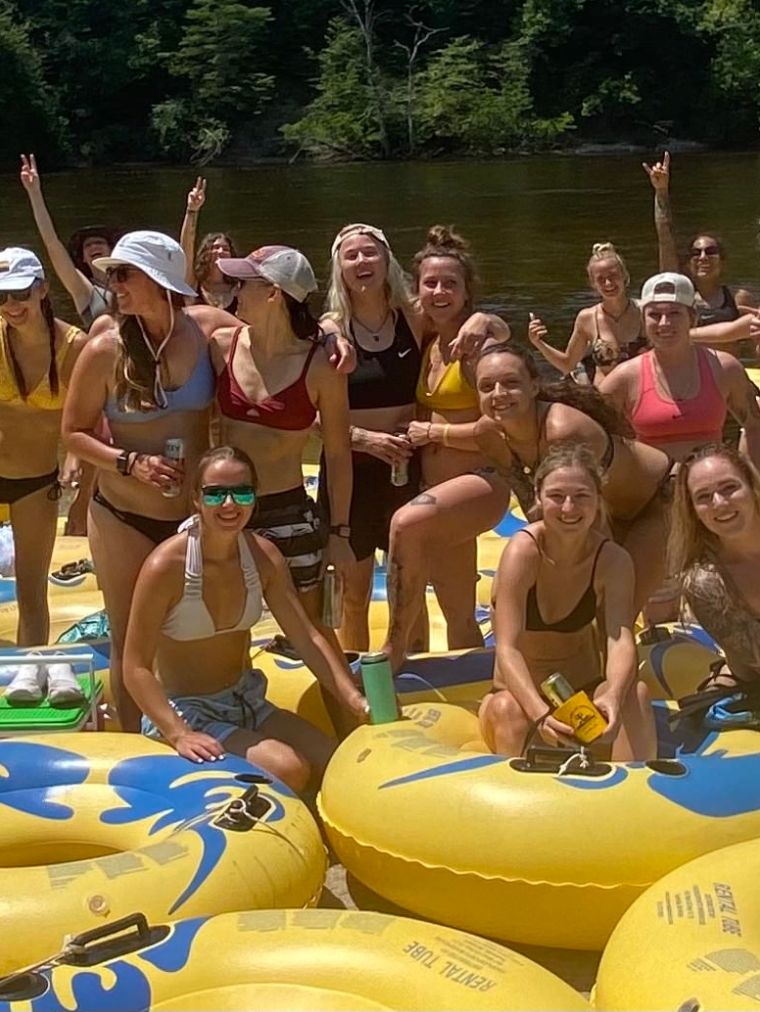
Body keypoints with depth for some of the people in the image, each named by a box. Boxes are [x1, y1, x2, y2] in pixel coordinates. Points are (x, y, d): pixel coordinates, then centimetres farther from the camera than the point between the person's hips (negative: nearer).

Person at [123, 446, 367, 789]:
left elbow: (307, 638, -4)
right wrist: (179, 735, -31)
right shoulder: (166, 566, -21)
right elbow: (136, 668, -19)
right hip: (183, 711, -6)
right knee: (287, 769, -25)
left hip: (246, 700, 6)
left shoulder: (263, 557, -4)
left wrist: (353, 699, -18)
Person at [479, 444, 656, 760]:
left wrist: (613, 697, -49)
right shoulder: (522, 552, -21)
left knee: (635, 693, -28)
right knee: (508, 709, -36)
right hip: (520, 696, -2)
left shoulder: (613, 561, -12)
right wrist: (541, 713, -48)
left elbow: (620, 640, -26)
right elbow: (507, 649, -30)